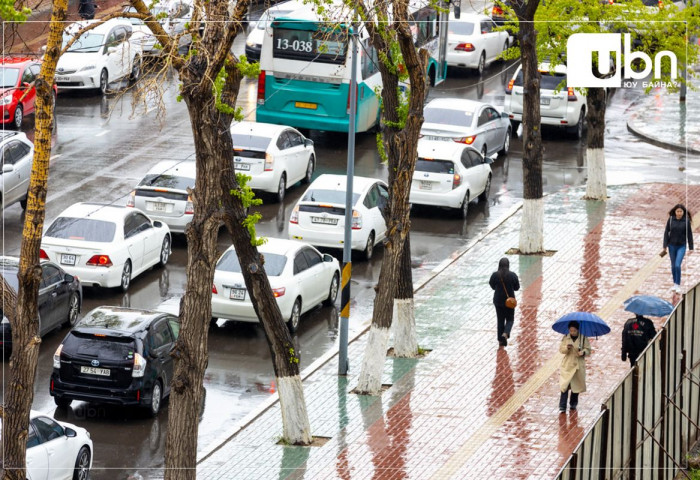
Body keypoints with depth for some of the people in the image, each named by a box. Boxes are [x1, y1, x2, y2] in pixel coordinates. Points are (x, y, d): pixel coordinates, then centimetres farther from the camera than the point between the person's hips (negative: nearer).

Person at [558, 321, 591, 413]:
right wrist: (566, 348, -21)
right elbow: (561, 349, 1)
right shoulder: (566, 338, 3)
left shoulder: (583, 338, 0)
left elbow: (588, 350, 2)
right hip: (567, 365, -1)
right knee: (564, 385, -10)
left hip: (578, 365, 1)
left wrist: (583, 352, -20)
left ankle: (573, 404, 29)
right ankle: (562, 407, -12)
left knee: (576, 385, 10)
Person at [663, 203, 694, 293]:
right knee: (673, 265, 11)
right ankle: (675, 284, 25)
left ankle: (678, 285, -2)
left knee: (677, 265, -13)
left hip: (681, 246, -2)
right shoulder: (671, 220, -4)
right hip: (672, 246, 2)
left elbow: (689, 234, -2)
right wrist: (665, 246, -3)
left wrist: (691, 248, -1)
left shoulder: (686, 221, -8)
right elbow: (666, 232, 0)